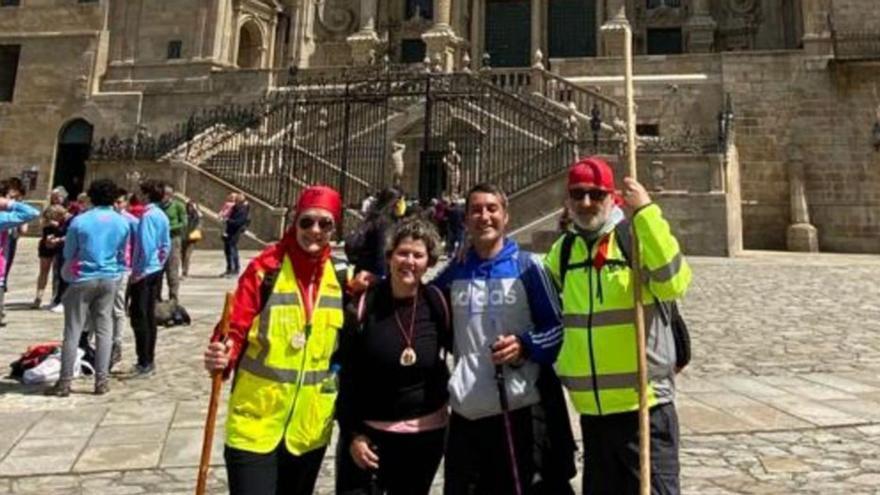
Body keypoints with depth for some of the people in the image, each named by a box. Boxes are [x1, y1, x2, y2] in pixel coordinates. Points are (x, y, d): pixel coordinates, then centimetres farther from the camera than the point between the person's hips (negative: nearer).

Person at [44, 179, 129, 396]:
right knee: (104, 329, 7)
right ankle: (102, 380, 8)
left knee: (73, 331, 4)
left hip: (83, 279, -2)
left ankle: (65, 382, 8)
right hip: (109, 279, 3)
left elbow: (68, 253, 3)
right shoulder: (122, 222, 0)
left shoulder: (79, 221, -9)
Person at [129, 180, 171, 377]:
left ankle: (144, 363, -1)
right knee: (149, 316, 13)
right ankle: (149, 360, 19)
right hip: (156, 271, 9)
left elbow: (145, 245, -19)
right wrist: (159, 263, 17)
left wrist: (138, 271, -13)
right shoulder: (163, 216, 10)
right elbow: (166, 245, 13)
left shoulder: (148, 214, -15)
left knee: (138, 317, -4)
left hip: (143, 272, -9)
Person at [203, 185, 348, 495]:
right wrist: (222, 357, -31)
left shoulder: (341, 275, 1)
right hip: (255, 423, -4)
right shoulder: (265, 268, -11)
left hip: (310, 426, 4)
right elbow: (236, 330, -13)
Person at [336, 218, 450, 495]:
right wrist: (352, 433, -7)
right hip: (367, 429, -1)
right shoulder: (364, 304, -12)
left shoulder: (438, 303, -9)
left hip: (425, 433, 2)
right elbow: (347, 375, -7)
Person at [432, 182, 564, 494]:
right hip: (464, 411, 3)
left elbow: (558, 327, -1)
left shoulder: (526, 266, -3)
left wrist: (525, 345, -19)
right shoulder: (454, 272, 6)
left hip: (515, 409, -3)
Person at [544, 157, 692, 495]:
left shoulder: (637, 238, -9)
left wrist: (645, 213, -27)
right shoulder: (563, 250, 6)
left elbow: (673, 285, -28)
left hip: (643, 406, -5)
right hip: (591, 410, 6)